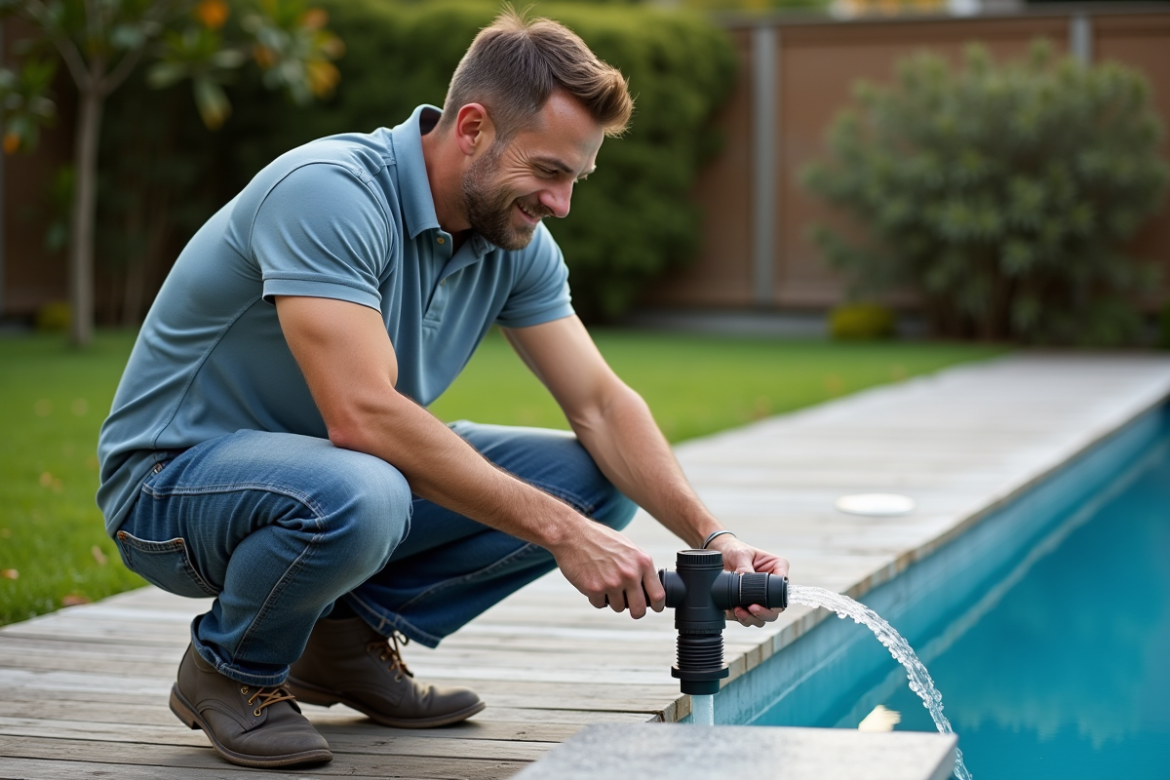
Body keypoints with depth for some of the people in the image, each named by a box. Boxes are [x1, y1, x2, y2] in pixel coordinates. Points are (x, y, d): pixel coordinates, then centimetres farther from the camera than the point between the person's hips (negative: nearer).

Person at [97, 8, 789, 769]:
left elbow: (601, 403, -3)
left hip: (328, 469, 8)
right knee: (356, 495, -41)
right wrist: (560, 530, -35)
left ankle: (352, 636, 6)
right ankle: (232, 670, -8)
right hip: (175, 479, -7)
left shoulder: (516, 240, -4)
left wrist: (711, 536, -18)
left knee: (593, 479, -6)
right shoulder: (328, 193, -29)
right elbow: (362, 415, -37)